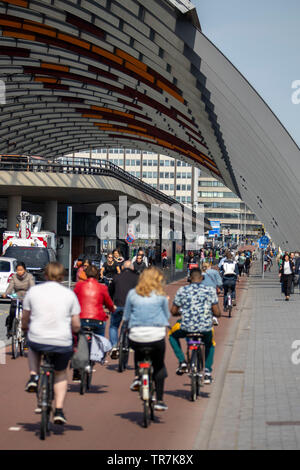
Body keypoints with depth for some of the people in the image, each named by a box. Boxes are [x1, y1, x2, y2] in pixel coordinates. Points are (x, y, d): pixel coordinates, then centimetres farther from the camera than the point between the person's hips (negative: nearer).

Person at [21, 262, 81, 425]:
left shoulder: (33, 291, 3)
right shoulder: (69, 294, 2)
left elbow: (24, 319, 12)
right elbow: (76, 326, 2)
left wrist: (25, 328, 34)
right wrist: (71, 330, 25)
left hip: (37, 340, 0)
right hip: (62, 343, 0)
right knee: (61, 374, 24)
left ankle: (33, 377, 17)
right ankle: (59, 411, 13)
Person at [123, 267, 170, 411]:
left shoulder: (132, 294, 5)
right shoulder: (161, 295, 0)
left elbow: (126, 316, 9)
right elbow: (167, 315, 9)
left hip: (136, 337, 2)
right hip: (156, 336, -2)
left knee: (138, 352, 36)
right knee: (159, 366, 17)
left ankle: (137, 377, 15)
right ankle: (159, 401, 13)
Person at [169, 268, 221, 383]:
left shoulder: (182, 290, 0)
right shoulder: (210, 290, -2)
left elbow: (173, 312, 7)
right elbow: (217, 313, -3)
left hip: (187, 328, -1)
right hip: (205, 328, 1)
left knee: (173, 336, 32)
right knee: (210, 345, 35)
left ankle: (182, 361, 15)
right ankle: (207, 371, 21)